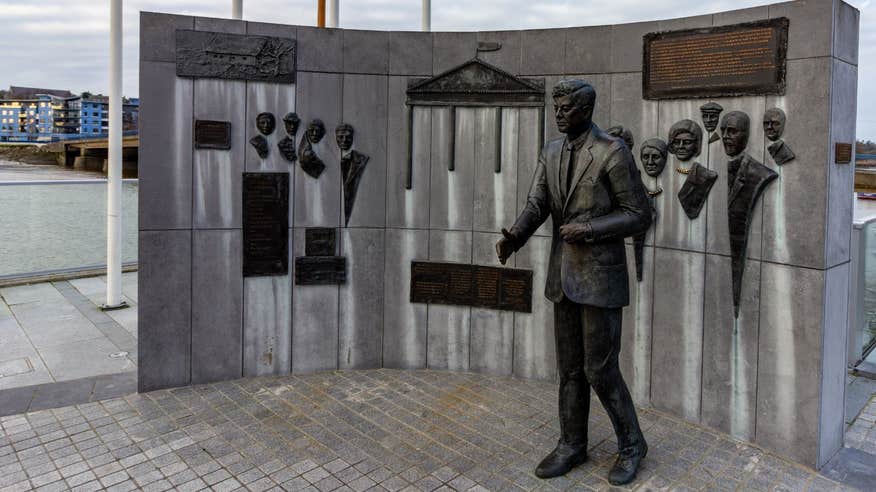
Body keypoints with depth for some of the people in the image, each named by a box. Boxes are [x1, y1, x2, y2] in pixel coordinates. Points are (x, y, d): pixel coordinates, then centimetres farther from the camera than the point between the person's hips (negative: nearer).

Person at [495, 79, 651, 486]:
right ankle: (572, 445, 27)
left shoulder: (613, 152, -12)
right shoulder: (551, 152, 8)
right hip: (564, 273, 6)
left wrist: (589, 229, -21)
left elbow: (639, 215, -10)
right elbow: (536, 206, -3)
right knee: (570, 367, 13)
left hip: (601, 275, -6)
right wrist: (513, 238, -23)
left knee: (600, 370, -1)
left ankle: (631, 443, 23)